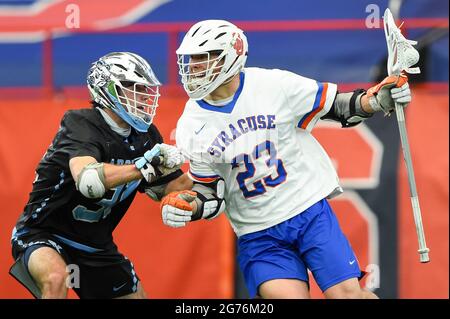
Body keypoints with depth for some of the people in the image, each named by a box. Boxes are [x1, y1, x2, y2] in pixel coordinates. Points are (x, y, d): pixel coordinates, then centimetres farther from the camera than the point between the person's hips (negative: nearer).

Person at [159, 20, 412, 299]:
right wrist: (189, 206, -18)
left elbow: (335, 106, 1)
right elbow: (210, 192, 3)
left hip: (310, 210, -1)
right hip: (257, 238, 1)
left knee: (347, 293, -10)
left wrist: (376, 100, -16)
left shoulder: (274, 85, -7)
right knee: (288, 295, -20)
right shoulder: (191, 128, -2)